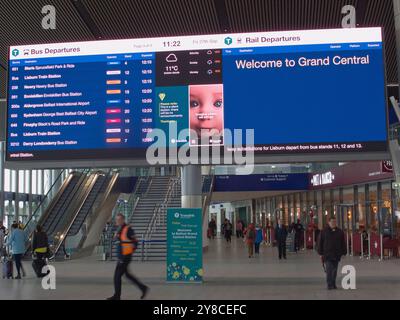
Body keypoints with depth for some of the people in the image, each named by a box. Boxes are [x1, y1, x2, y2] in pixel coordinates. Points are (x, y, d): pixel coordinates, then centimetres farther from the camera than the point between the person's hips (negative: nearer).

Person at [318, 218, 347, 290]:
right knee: (329, 270, -10)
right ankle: (329, 285, -9)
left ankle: (333, 284, 19)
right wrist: (321, 254, -1)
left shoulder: (340, 232, 9)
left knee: (334, 270, 9)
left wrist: (344, 252, 7)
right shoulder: (324, 232, 1)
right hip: (327, 254, -3)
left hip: (336, 255, 3)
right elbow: (320, 243, 2)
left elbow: (343, 243, 12)